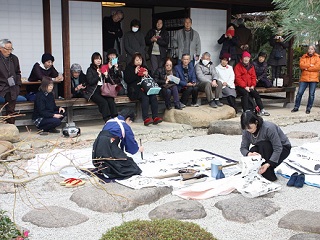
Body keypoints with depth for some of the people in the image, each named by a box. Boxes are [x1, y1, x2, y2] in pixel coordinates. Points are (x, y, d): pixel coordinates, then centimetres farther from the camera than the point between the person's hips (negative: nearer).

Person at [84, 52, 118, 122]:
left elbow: (108, 82, 20)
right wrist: (98, 75, -13)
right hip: (94, 91, -4)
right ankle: (107, 120, -30)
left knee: (111, 100, -24)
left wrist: (106, 76, 0)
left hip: (103, 90, 5)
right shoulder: (90, 70, 4)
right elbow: (90, 82, -9)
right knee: (104, 102, -30)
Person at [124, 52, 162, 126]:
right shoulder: (129, 68, 9)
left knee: (153, 96, -26)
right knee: (145, 97, -33)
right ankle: (146, 119, -39)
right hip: (134, 89, -5)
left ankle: (155, 117, -30)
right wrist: (135, 73, -10)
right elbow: (127, 80, -3)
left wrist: (147, 75, 2)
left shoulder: (144, 67, 23)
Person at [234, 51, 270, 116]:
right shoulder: (238, 66, -1)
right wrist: (245, 87, -17)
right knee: (246, 93, -31)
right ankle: (246, 111, -34)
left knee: (256, 94, -14)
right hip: (240, 86, -5)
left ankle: (262, 110, -9)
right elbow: (238, 78, -10)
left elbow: (253, 76, 14)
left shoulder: (251, 66, 16)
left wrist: (253, 85, -4)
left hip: (250, 87, 5)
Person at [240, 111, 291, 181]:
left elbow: (278, 148, -32)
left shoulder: (269, 128, -33)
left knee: (263, 145, -33)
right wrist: (249, 154, -38)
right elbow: (243, 148, -14)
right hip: (265, 149, 5)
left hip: (282, 148, -5)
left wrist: (268, 164, -42)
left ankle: (269, 176, -23)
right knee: (252, 151, -26)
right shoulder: (246, 131, -16)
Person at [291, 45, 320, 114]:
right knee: (299, 93, -1)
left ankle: (308, 108, 12)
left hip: (313, 79, -1)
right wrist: (310, 65, -12)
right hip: (304, 78, 1)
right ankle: (296, 107, 9)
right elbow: (301, 65, -6)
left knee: (311, 94, 1)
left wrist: (306, 68, -7)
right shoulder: (304, 57, 10)